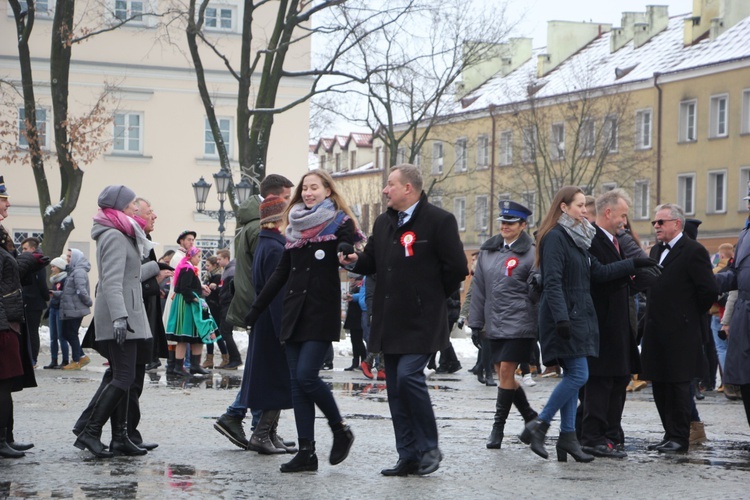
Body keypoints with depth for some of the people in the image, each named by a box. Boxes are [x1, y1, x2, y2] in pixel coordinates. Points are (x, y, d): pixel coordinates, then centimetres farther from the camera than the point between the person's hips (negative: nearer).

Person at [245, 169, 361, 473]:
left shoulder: (339, 224, 0)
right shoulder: (295, 228, 16)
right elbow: (281, 273, 21)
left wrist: (347, 253, -37)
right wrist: (256, 309, 20)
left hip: (323, 312, -6)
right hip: (295, 312, 6)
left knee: (306, 376, -16)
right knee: (297, 382, 1)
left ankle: (341, 430, 6)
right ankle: (306, 452, 1)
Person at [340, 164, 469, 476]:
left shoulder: (439, 221, -8)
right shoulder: (384, 223, 15)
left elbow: (456, 268, -10)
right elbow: (372, 261, 21)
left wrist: (433, 297, -2)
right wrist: (355, 261, -1)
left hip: (422, 321, -8)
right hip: (390, 321, 8)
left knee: (409, 375, -19)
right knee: (395, 388, 7)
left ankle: (429, 448, -2)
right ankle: (409, 458, 14)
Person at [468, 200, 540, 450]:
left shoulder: (530, 253, -6)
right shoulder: (488, 250, 11)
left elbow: (535, 292, -2)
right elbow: (479, 287, 14)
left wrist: (536, 284, -24)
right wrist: (476, 322, 11)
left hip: (519, 323, -6)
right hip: (494, 324, 6)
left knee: (506, 371, -8)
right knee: (502, 373, 8)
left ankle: (498, 427, 1)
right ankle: (531, 417, 25)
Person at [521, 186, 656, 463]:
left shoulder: (577, 238, 18)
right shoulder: (555, 237, -11)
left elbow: (599, 272, 20)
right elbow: (552, 282, -18)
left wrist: (634, 263, 18)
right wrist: (561, 318, -25)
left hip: (579, 316, 10)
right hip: (565, 317, -10)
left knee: (573, 376, 7)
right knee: (578, 375, -14)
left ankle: (568, 437, 9)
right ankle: (538, 426, -8)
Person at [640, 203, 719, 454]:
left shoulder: (693, 251, -9)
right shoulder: (656, 251, 16)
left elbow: (709, 291, -13)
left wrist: (690, 317, -5)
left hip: (680, 333, -8)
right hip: (656, 332, 8)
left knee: (678, 385, -3)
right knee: (660, 386, 9)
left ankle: (680, 439, 3)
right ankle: (671, 435, 17)